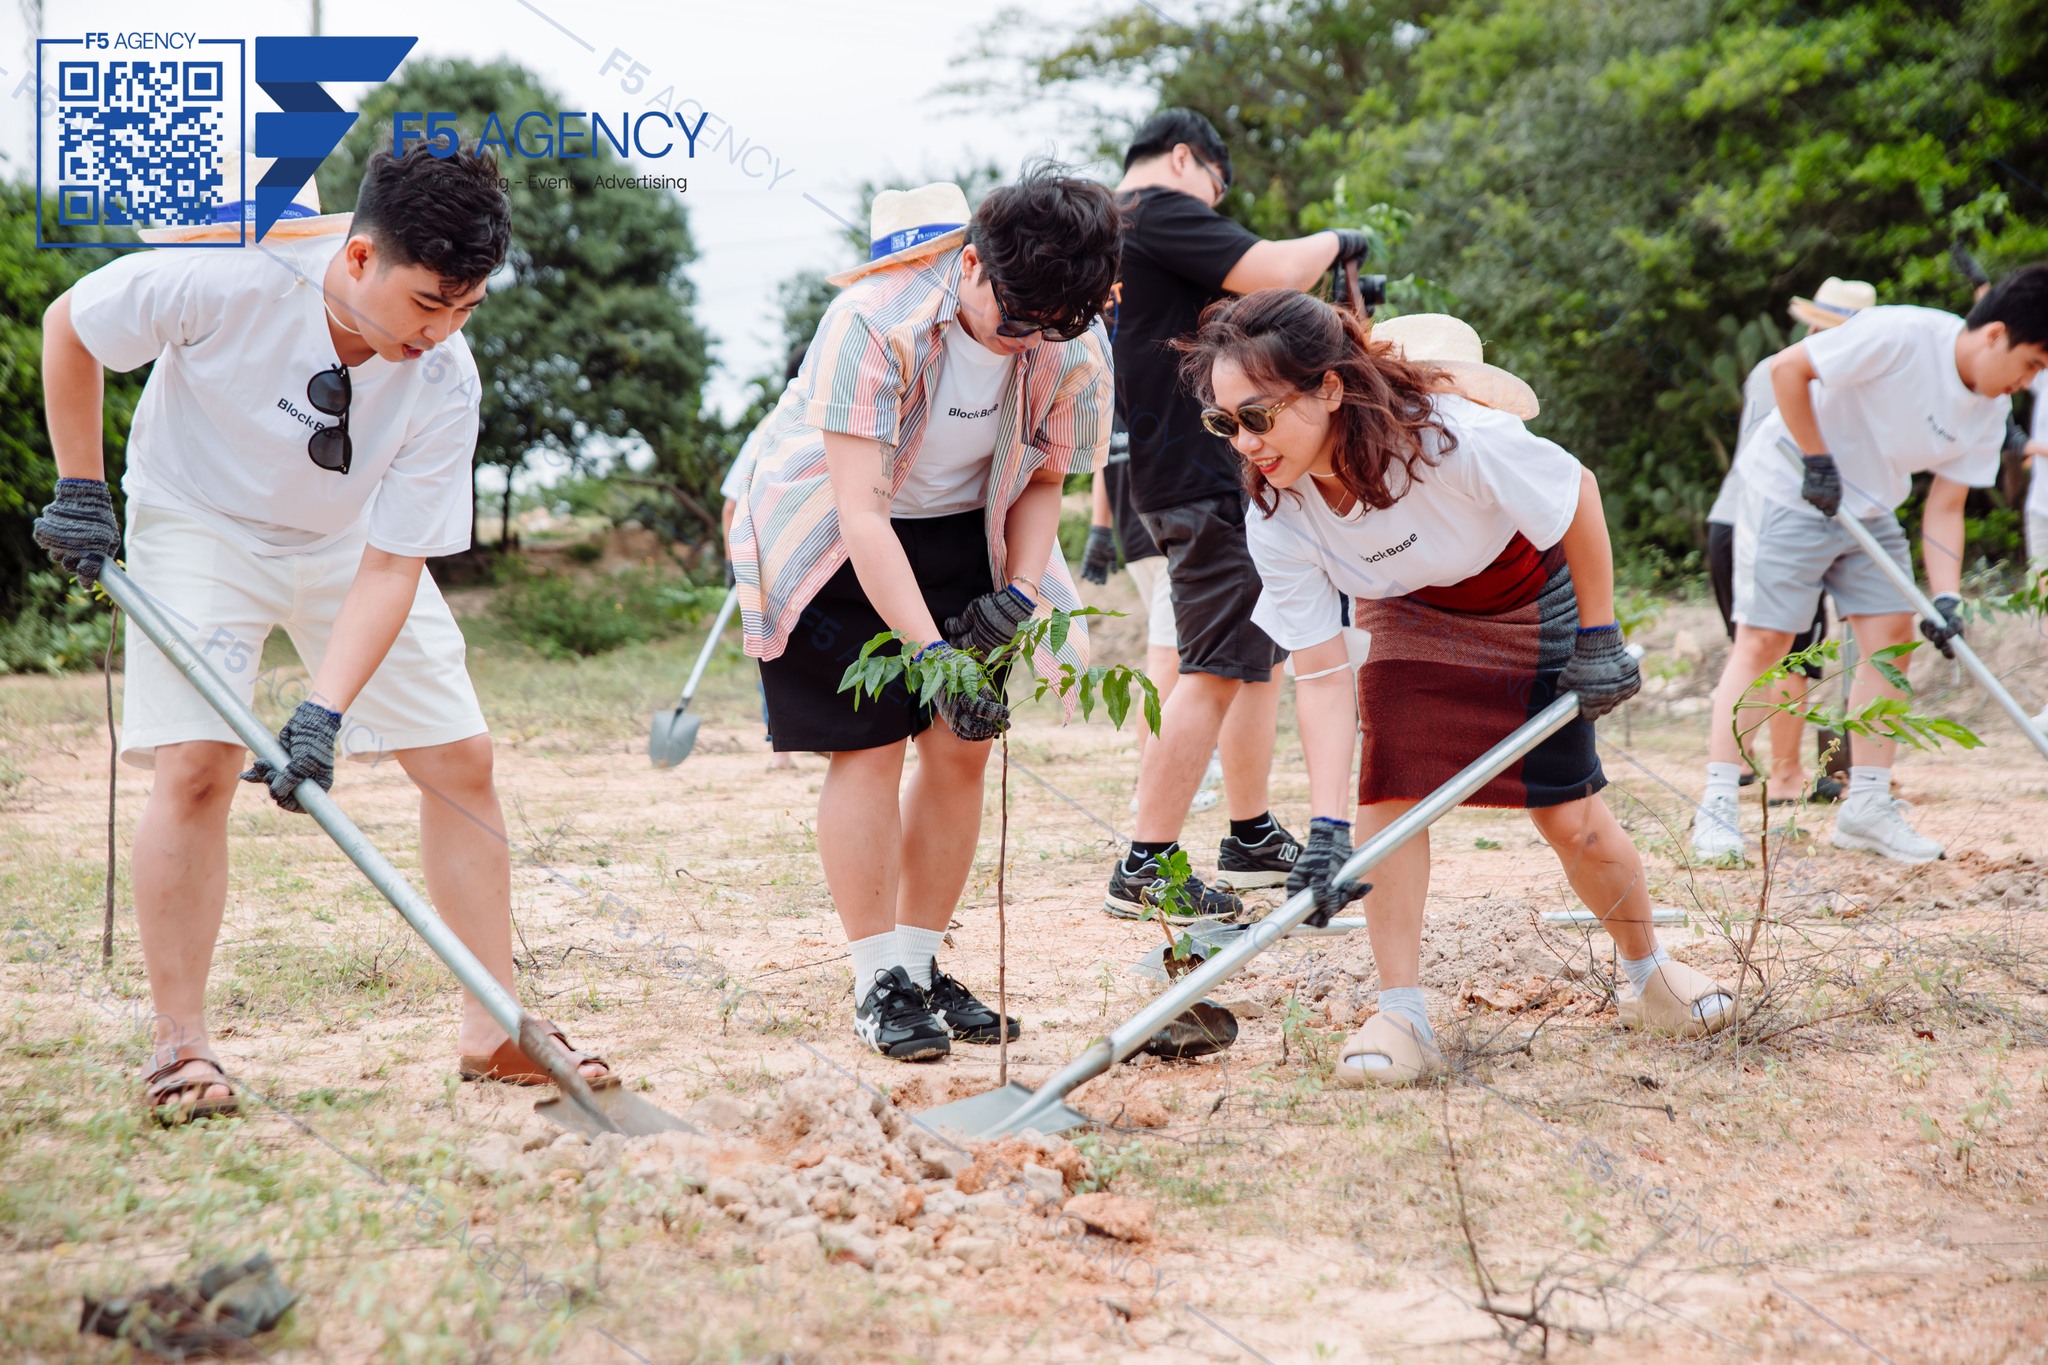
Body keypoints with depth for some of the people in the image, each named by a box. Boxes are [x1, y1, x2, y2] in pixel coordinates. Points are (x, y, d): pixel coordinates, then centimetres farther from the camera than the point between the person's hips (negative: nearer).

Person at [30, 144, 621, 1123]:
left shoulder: (444, 385, -24)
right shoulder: (230, 281, -32)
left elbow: (391, 565, -21)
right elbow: (69, 324, -13)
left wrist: (325, 713, -32)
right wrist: (80, 487, -9)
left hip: (347, 540, 3)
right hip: (200, 520, -3)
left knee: (461, 757, -4)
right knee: (195, 762, -20)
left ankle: (493, 1030, 6)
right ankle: (180, 1045, -8)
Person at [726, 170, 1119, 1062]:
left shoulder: (1073, 349, -17)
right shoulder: (876, 321, -33)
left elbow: (1043, 480, 1)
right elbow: (860, 511, -34)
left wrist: (1020, 590, -18)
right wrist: (932, 652, -40)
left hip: (958, 531, 5)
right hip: (829, 532, -5)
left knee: (961, 746, -1)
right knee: (869, 748, -9)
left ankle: (920, 966, 12)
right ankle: (878, 985, -1)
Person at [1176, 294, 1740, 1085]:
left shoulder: (1449, 433, -40)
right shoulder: (1275, 517, -28)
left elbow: (1578, 492, -22)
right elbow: (1322, 674, -26)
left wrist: (1599, 637, -14)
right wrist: (1327, 826, -35)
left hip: (1528, 597, -3)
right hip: (1405, 608, 3)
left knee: (1573, 820, -1)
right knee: (1388, 783, -19)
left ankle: (1649, 974, 27)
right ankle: (1401, 1017, -10)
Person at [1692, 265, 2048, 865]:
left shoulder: (1990, 411, -3)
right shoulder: (1901, 336, -26)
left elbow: (1945, 506, 0)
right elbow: (1787, 367, -23)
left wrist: (1946, 598, -11)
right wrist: (1817, 461, -22)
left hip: (1870, 510, 8)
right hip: (1788, 492, -8)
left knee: (1893, 632, 1)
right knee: (1762, 639, -10)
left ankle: (1867, 806, 8)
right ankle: (1718, 806, -8)